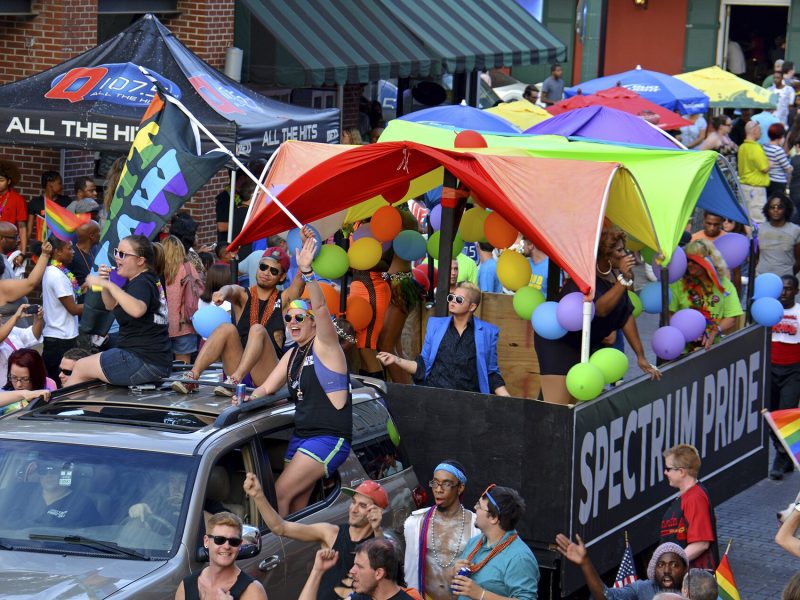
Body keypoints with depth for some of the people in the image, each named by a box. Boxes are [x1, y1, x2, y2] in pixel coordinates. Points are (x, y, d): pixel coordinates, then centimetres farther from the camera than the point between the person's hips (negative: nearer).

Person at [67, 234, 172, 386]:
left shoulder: (142, 283, -16)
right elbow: (111, 305, 22)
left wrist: (109, 285, -38)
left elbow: (137, 310, -40)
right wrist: (104, 283, 4)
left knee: (79, 368, 3)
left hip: (144, 361, -11)